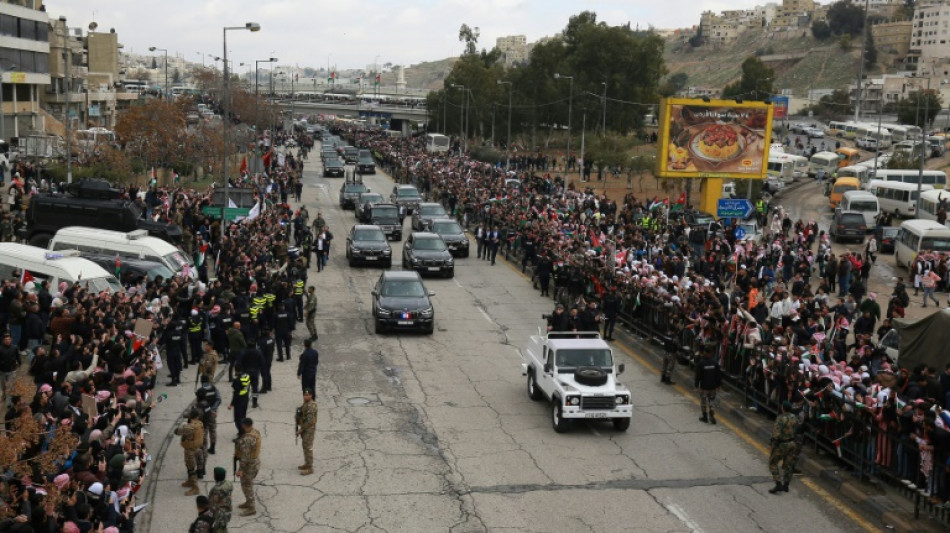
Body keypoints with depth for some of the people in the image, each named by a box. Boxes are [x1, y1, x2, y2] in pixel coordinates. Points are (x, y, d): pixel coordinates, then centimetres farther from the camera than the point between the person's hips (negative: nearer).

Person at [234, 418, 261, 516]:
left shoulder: (246, 439, -30)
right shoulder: (256, 432, -2)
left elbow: (245, 456, -28)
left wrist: (240, 469, -22)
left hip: (249, 465, -9)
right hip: (255, 462, 9)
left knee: (247, 486, 5)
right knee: (248, 484, 24)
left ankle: (252, 508, 14)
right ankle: (249, 502, 40)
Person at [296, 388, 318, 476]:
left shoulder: (311, 406, -24)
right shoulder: (305, 403, 7)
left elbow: (310, 421, -27)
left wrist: (301, 430, -20)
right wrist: (300, 429, 14)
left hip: (309, 429, -10)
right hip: (304, 429, 10)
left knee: (308, 448, -4)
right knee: (305, 446, 19)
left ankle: (309, 468, 2)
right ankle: (307, 464, 32)